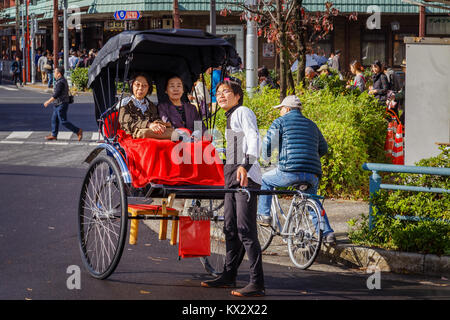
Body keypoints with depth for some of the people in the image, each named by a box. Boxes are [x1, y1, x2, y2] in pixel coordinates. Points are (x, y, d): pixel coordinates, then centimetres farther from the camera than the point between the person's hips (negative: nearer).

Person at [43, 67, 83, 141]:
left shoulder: (60, 82, -21)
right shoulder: (62, 80, 11)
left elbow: (56, 95, -25)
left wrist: (48, 102, -18)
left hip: (61, 104, -10)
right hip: (58, 104, 10)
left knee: (63, 121, -6)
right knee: (54, 119, 12)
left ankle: (78, 131, -1)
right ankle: (54, 135, 17)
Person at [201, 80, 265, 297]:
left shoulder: (243, 112, -3)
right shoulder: (231, 117, 23)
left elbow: (253, 138, -16)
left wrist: (245, 165, -28)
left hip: (246, 176, -9)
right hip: (232, 177, 9)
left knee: (246, 230, -14)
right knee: (230, 228, 13)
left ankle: (257, 284, -15)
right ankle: (228, 276, 23)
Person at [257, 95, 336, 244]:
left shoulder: (280, 122, 7)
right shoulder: (311, 124, 25)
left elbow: (268, 142, -2)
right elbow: (323, 149, 32)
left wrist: (266, 159, 17)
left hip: (290, 171, -5)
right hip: (313, 174, 5)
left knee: (265, 180, 23)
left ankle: (264, 215, 18)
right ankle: (327, 233, 18)